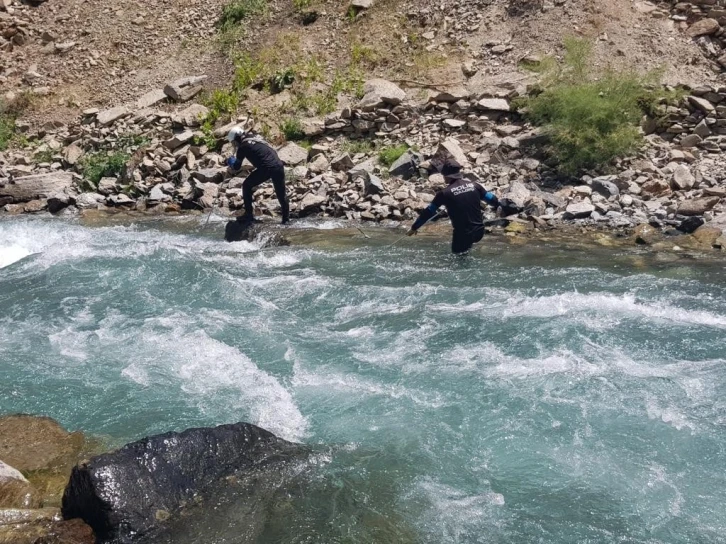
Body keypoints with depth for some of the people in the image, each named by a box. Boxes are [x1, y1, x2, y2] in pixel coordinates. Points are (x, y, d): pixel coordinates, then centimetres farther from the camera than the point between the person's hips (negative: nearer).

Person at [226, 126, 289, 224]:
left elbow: (236, 167, 7)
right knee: (281, 194, 16)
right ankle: (286, 220, 20)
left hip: (266, 168, -6)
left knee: (247, 186, 15)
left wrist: (231, 164, 29)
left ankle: (249, 215, 16)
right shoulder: (257, 138, 21)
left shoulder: (243, 146, 3)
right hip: (279, 166, 6)